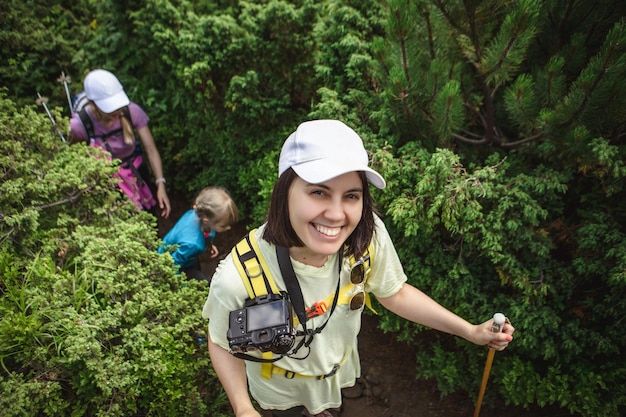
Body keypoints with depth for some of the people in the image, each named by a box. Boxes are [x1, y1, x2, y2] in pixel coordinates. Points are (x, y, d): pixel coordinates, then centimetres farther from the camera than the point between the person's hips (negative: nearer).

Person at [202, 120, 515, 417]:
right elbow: (223, 345, -19)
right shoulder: (239, 279, -40)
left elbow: (393, 293, -10)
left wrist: (471, 332, -11)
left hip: (339, 372, 4)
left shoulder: (368, 236, -30)